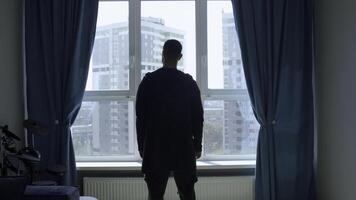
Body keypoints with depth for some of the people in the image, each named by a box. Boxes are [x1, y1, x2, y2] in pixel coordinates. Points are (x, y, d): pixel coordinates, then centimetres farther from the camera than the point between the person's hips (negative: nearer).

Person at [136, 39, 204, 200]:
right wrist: (197, 145, 9)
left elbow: (140, 116, -3)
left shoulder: (149, 81, -4)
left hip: (155, 146, -1)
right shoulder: (189, 82, -1)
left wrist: (141, 145, 5)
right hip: (184, 146, 1)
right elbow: (198, 117, 0)